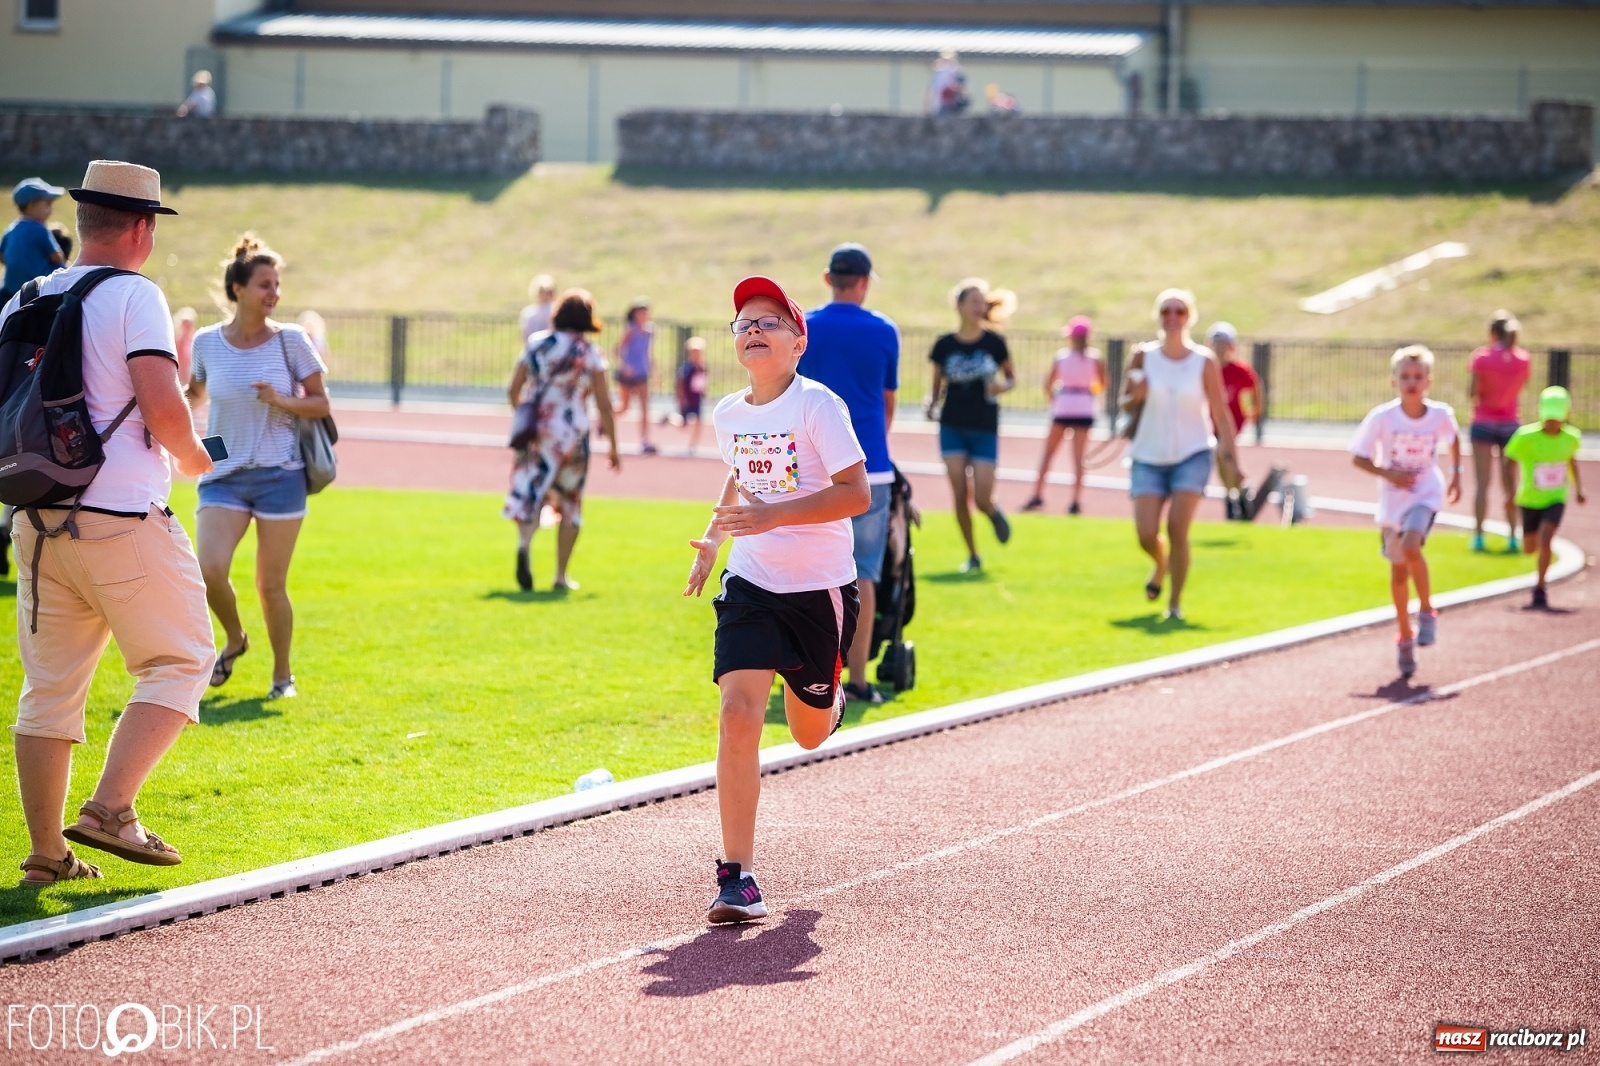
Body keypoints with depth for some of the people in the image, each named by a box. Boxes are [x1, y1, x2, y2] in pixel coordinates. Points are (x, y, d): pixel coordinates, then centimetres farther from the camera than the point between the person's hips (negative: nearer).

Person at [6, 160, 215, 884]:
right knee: (179, 662, 5)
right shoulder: (133, 296, -8)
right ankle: (109, 810, -8)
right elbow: (162, 406, -18)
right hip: (122, 519, -7)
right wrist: (191, 455, 0)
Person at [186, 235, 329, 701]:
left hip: (279, 475, -1)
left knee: (271, 584, 2)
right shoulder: (207, 342, 1)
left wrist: (281, 401, -17)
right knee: (209, 572, -16)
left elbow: (320, 404, 0)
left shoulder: (291, 340, -4)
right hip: (223, 475, 1)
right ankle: (234, 638, 15)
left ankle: (283, 674, 22)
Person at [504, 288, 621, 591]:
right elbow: (604, 405, -5)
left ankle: (524, 542, -31)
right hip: (572, 435, -2)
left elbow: (514, 390, 6)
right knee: (570, 503, 12)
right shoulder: (591, 353, -3)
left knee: (530, 493, 2)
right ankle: (561, 576, 14)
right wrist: (613, 446, 5)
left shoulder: (536, 344, 4)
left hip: (536, 431, 2)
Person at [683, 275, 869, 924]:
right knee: (739, 713, -17)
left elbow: (856, 494, -20)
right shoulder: (728, 416, 4)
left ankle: (827, 697, 54)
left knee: (809, 733, 12)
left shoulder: (818, 406, -14)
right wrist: (712, 540, 12)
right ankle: (737, 878, -15)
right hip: (750, 584, 3)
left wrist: (773, 516, -28)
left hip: (820, 587, -3)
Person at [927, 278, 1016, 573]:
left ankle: (994, 513, 31)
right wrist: (931, 404, -12)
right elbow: (937, 385, 8)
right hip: (953, 427, 1)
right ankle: (972, 555, 13)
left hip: (985, 429, -1)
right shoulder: (945, 345, -1)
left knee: (982, 499, -6)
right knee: (960, 496, -3)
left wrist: (1002, 386, -14)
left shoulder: (994, 343, -3)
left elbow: (1011, 378, 8)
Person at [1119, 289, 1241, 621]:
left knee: (1177, 529, -14)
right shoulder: (1143, 356, -1)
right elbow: (1125, 404, 6)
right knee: (1146, 534, -6)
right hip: (1149, 457, 1)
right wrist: (1136, 396, -18)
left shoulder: (1204, 361, -4)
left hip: (1192, 456, -1)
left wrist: (1229, 457, -7)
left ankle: (1175, 603, -1)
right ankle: (1161, 565, 31)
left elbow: (1220, 413, -1)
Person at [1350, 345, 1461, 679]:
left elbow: (1454, 439, 11)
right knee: (1398, 569, 9)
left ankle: (1427, 611, -6)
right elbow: (1358, 457, -8)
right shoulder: (1382, 418, -17)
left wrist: (1456, 475, 10)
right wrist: (1387, 473, -22)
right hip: (1393, 499, 1)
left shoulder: (1441, 415, -13)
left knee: (1411, 546, -28)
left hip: (1426, 494, -1)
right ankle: (1405, 637, 26)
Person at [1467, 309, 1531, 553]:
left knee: (1482, 483, 1)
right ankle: (1512, 536, 8)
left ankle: (1479, 536, -2)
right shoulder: (1523, 360, -3)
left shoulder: (1482, 357, -11)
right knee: (1510, 484, 10)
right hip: (1511, 423, 2)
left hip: (1484, 423, -2)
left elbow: (1473, 391, -13)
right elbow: (1519, 388, 10)